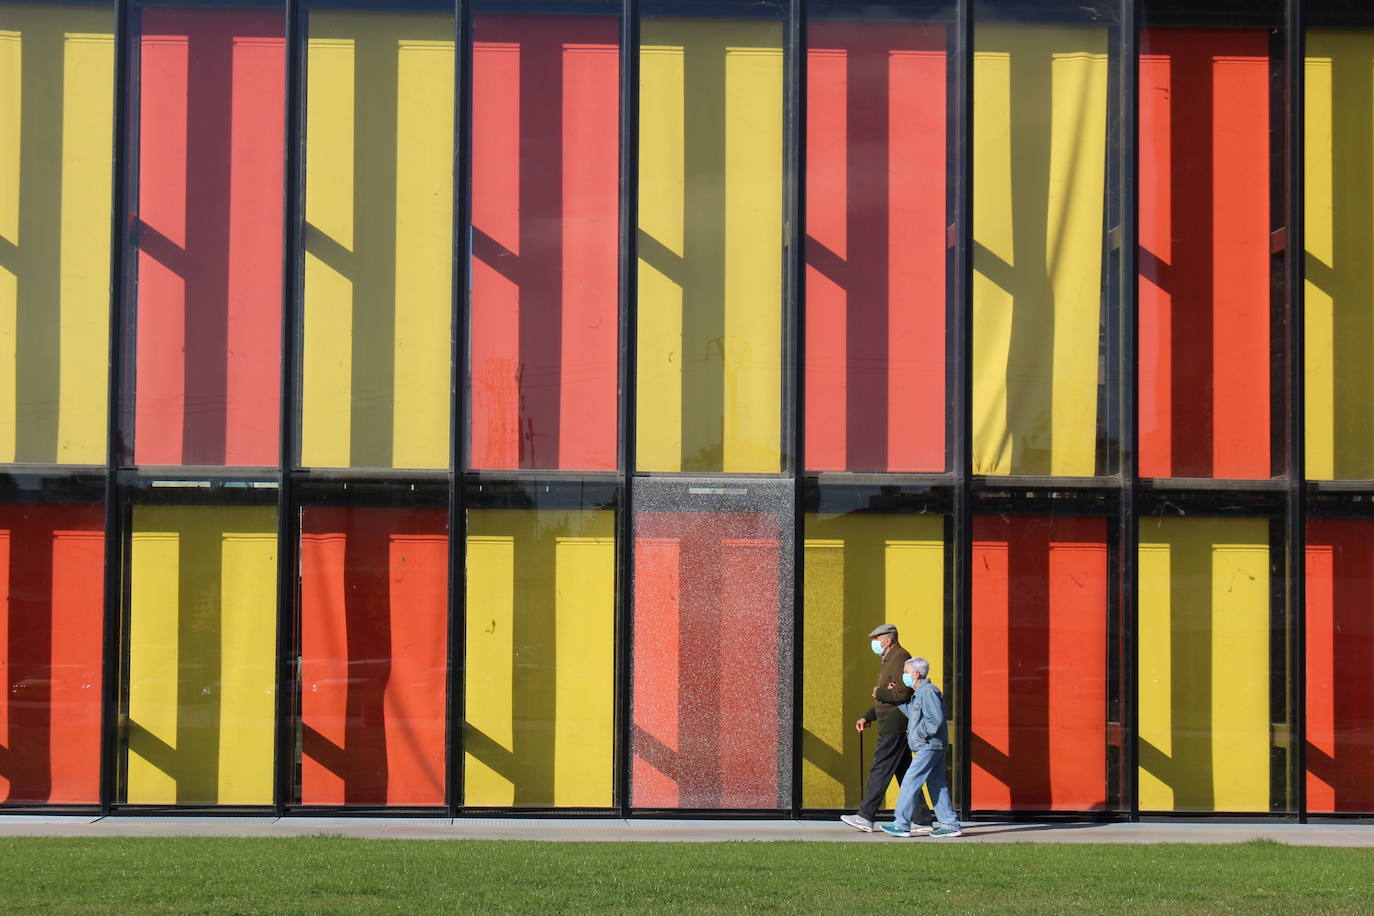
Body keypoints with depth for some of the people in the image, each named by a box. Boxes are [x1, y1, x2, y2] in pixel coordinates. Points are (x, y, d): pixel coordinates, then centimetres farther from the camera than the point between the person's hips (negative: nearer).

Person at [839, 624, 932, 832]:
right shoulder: (889, 660, 21)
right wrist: (867, 717, 17)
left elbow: (903, 693, -26)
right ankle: (921, 816, 13)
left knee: (880, 770, -9)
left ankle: (866, 817, -9)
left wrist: (878, 693, -11)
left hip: (895, 727, -11)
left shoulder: (899, 658, -13)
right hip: (893, 727, 11)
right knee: (904, 772, 12)